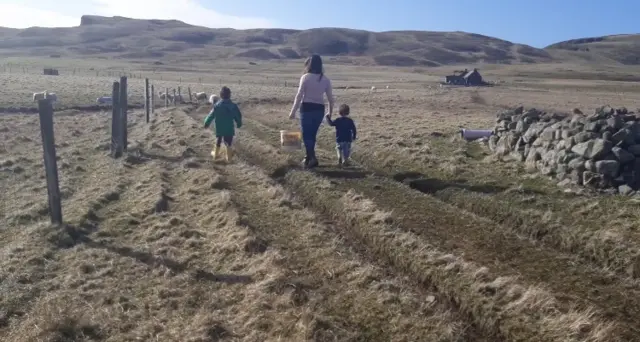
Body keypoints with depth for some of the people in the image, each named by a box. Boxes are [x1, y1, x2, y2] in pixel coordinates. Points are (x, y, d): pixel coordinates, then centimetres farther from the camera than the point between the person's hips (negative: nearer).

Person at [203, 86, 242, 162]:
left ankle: (216, 154, 36)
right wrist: (239, 124, 15)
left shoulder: (216, 105, -11)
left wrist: (206, 123, 10)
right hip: (229, 128, -1)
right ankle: (229, 157, 18)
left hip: (219, 128, 1)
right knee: (228, 143, 10)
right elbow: (238, 116, -2)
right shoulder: (233, 106, -10)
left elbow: (211, 116, -5)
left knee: (218, 141, 21)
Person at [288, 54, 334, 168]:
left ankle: (312, 158, -14)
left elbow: (299, 96, -11)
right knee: (312, 134, 17)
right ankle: (309, 157, 25)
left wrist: (293, 111, -6)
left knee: (306, 134, 0)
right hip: (319, 109, 5)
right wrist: (330, 112, 17)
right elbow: (330, 98, 6)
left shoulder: (305, 77, -9)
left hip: (307, 108, -5)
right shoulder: (325, 79, 4)